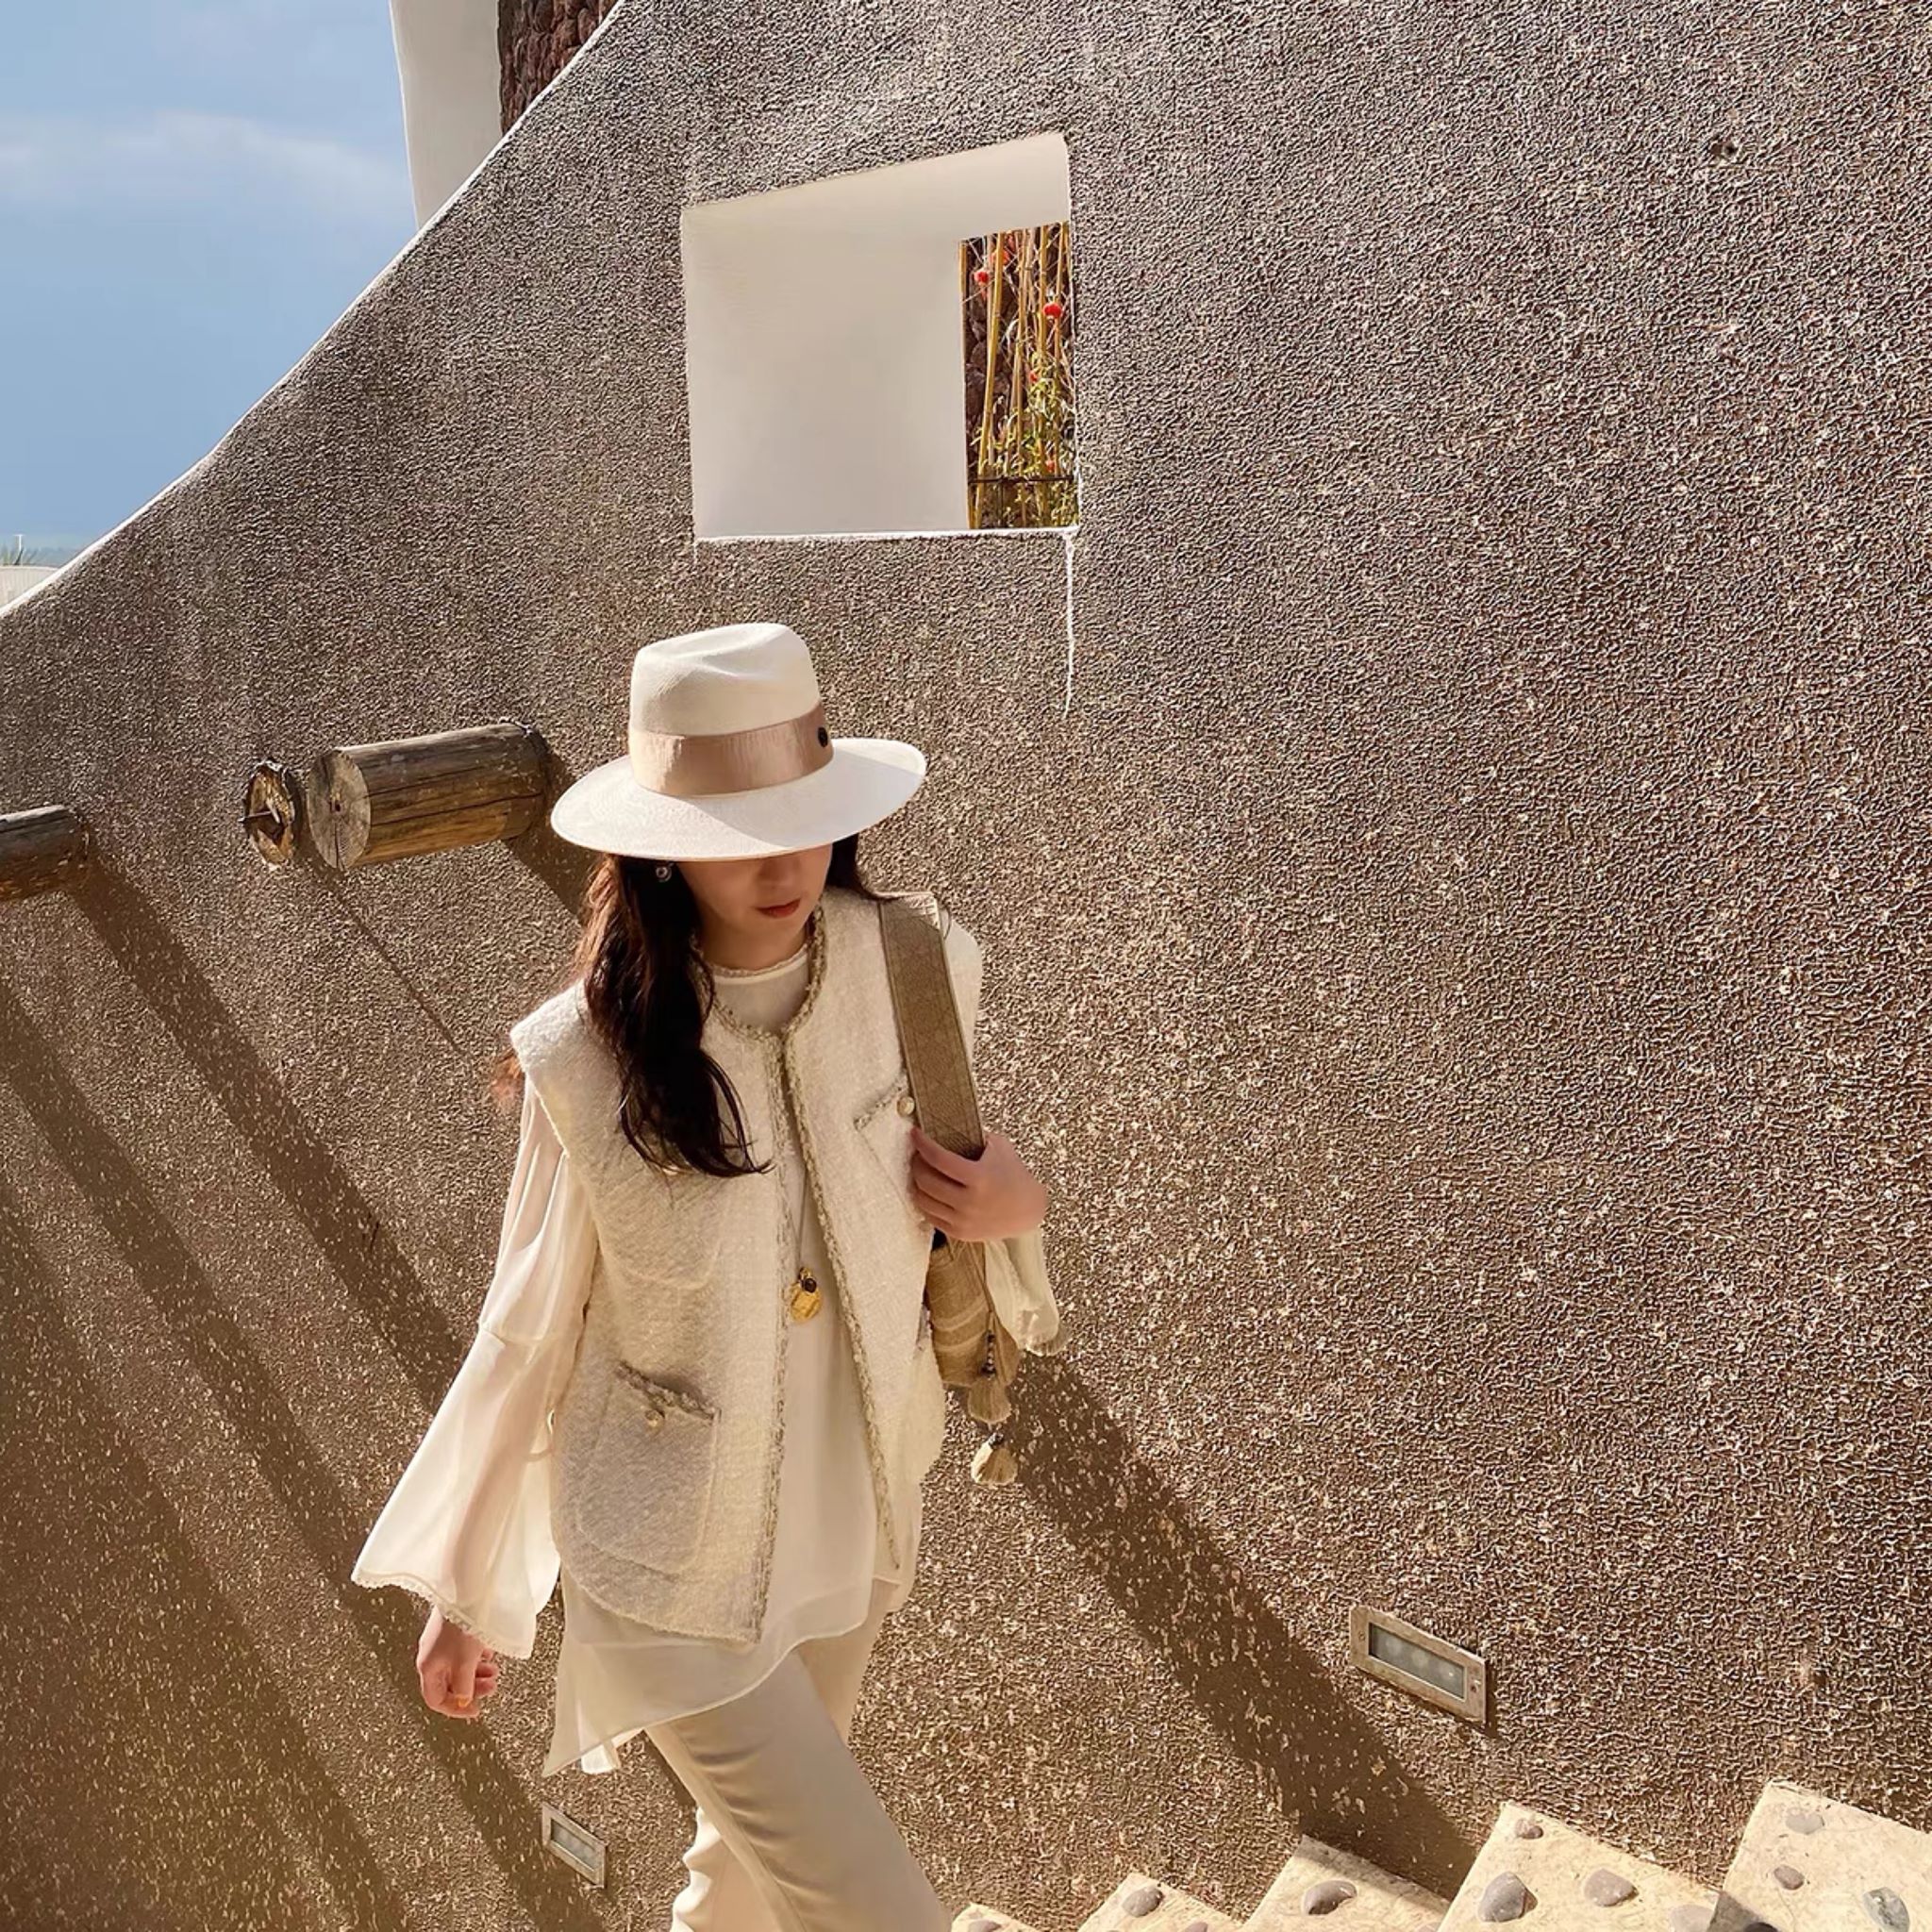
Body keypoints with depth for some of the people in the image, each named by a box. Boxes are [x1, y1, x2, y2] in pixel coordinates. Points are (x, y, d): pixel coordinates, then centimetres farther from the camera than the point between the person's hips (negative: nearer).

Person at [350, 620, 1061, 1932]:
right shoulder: (587, 1060, -22)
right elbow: (528, 1337, -9)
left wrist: (1016, 1200, -18)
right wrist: (464, 1593, 2)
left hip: (856, 1521, 4)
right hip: (675, 1567, -4)